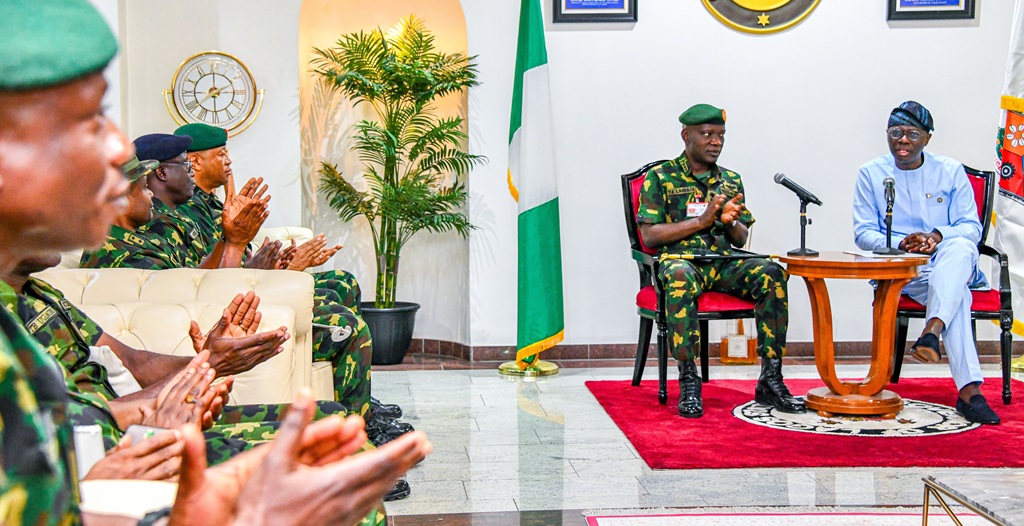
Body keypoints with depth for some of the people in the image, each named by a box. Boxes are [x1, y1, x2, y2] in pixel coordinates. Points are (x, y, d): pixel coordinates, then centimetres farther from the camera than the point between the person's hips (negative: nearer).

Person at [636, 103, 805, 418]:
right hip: (679, 258, -4)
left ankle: (770, 379, -22)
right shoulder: (661, 177, 6)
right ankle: (688, 380, -33)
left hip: (723, 262, 4)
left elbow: (741, 240, 19)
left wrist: (730, 222, -5)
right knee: (681, 277, -40)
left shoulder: (731, 180, 20)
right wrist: (702, 220, -10)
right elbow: (649, 236, -4)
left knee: (771, 274, -26)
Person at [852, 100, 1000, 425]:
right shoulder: (871, 173, 8)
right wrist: (901, 244, -17)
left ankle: (931, 332, -52)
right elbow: (863, 233, 3)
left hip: (951, 264, 2)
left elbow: (971, 227, 4)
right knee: (957, 297, -34)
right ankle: (970, 390, -44)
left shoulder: (951, 171, 10)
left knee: (961, 246, -37)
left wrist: (938, 236, -19)